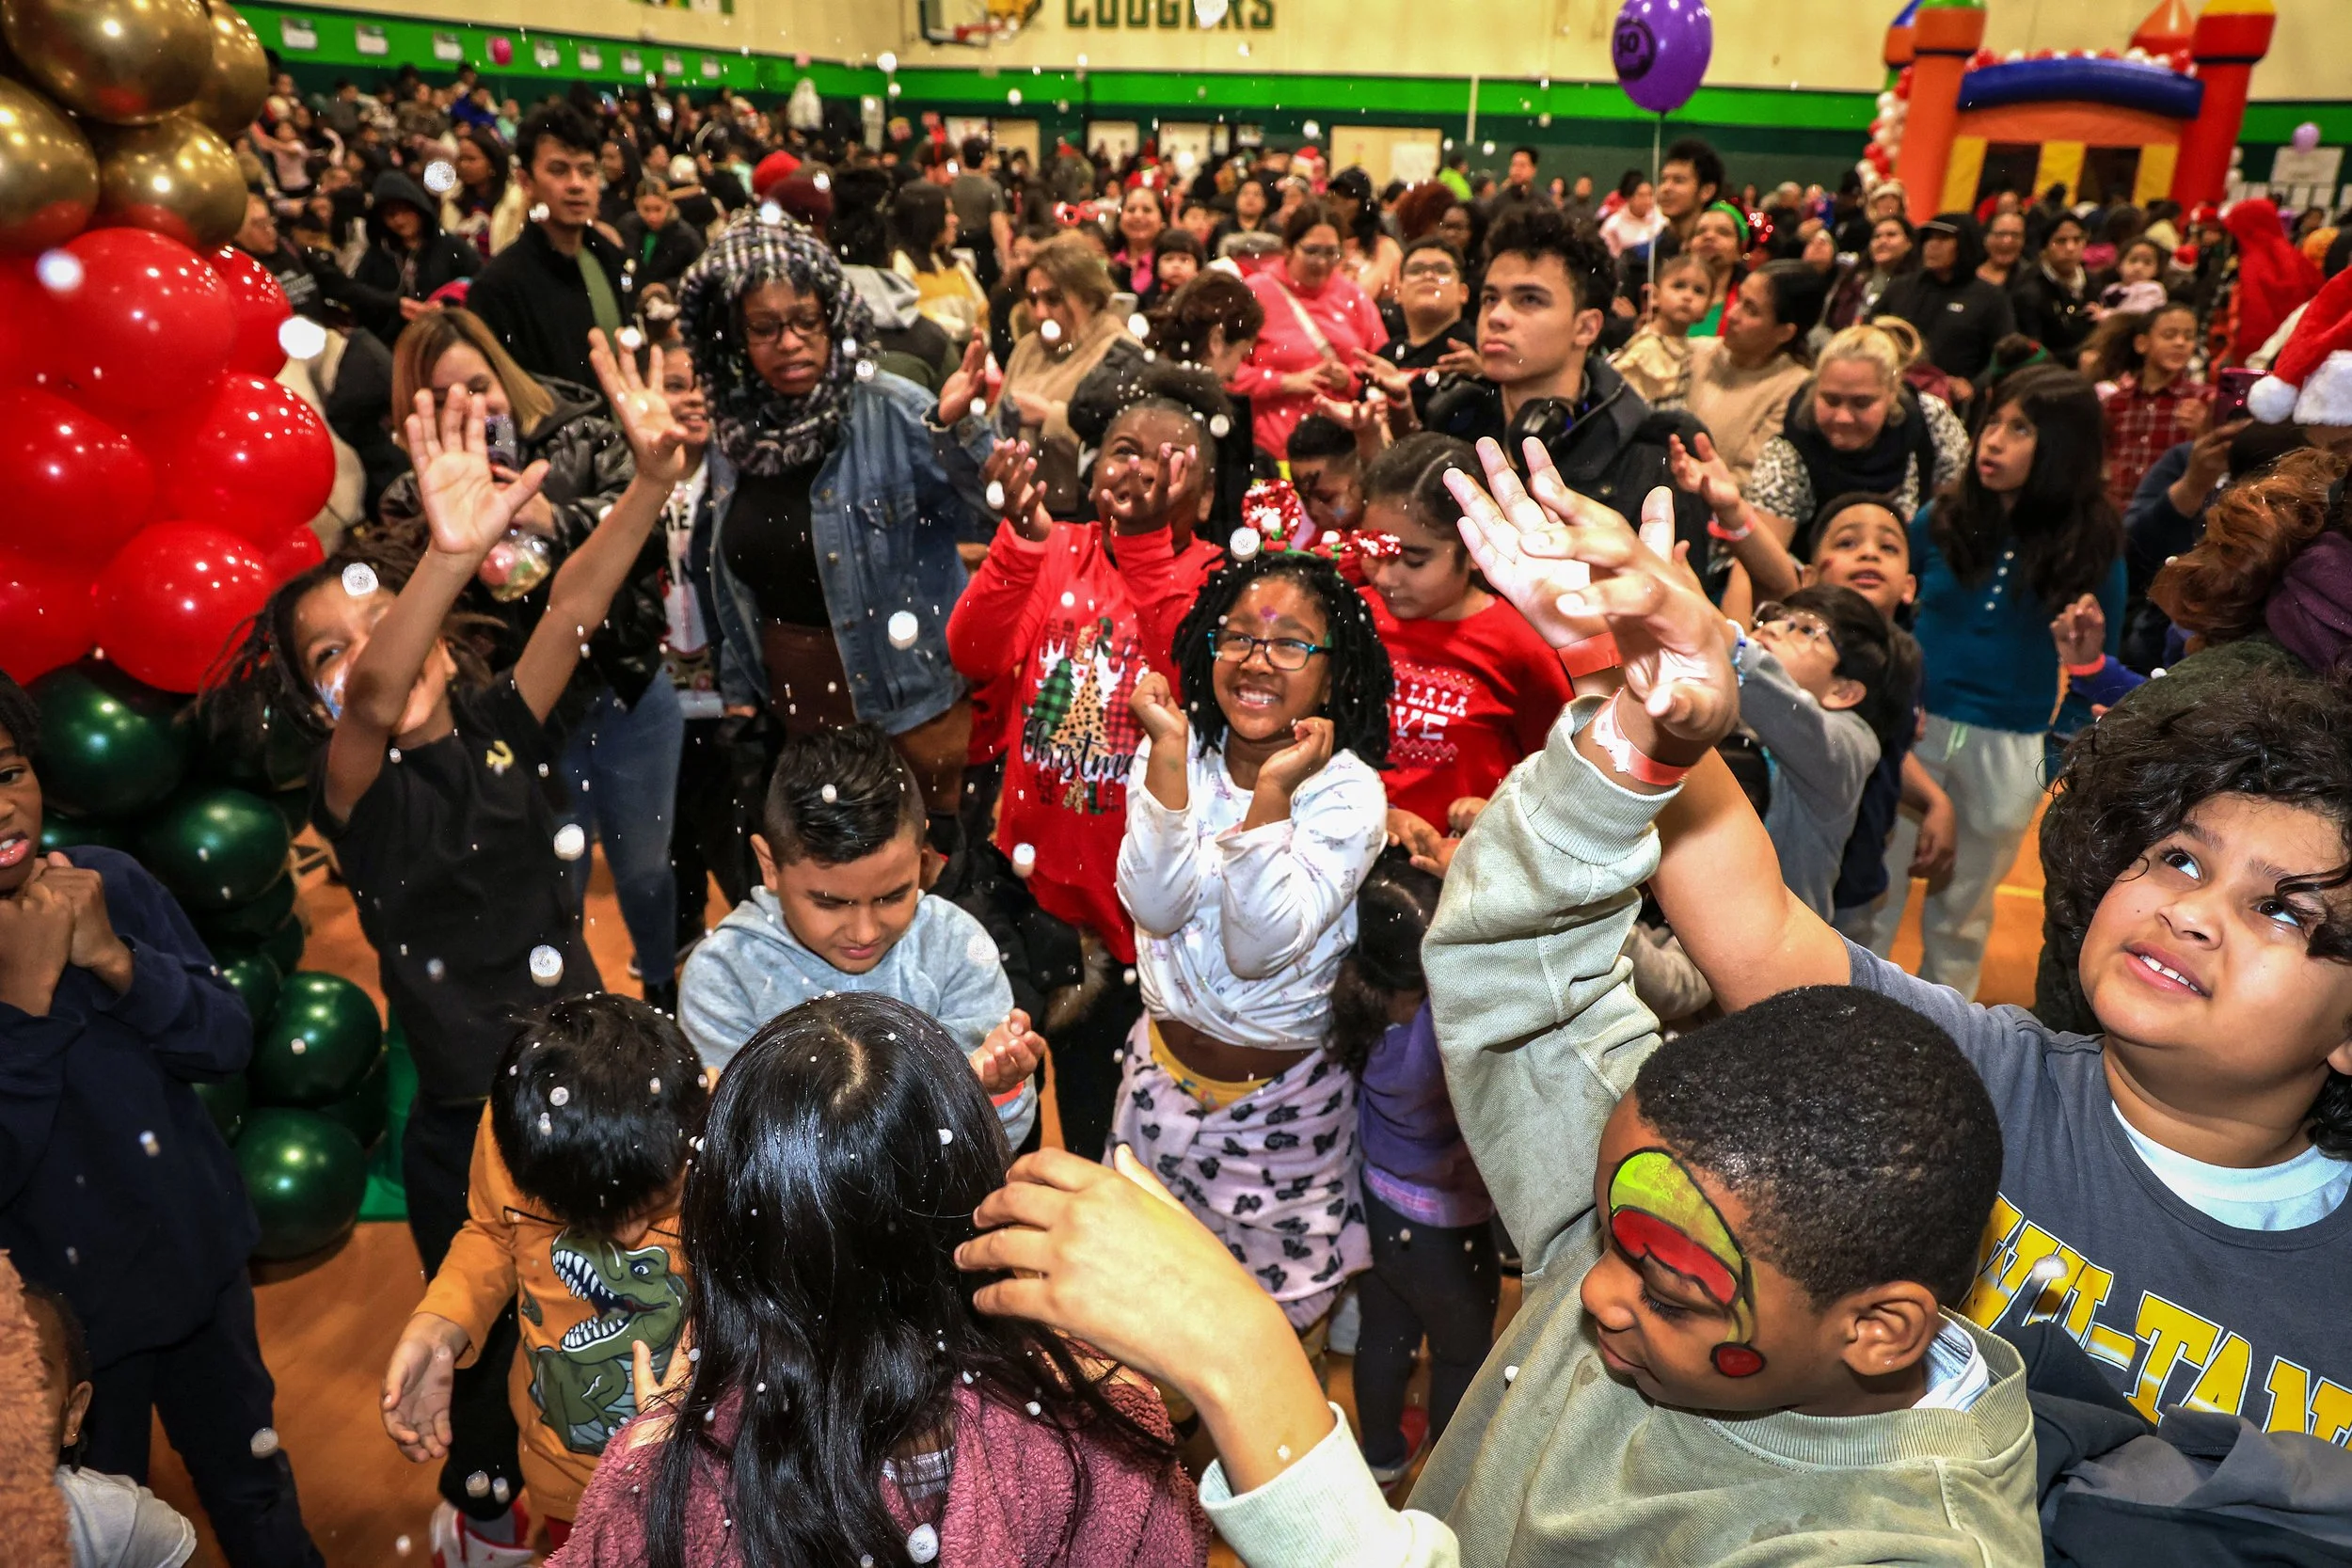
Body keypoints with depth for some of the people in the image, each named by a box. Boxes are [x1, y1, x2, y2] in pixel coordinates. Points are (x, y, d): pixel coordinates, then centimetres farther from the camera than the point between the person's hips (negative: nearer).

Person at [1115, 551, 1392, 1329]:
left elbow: (1258, 949, -27)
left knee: (1280, 1317, 17)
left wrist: (1272, 793, -34)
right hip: (1163, 1071, 3)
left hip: (1284, 1098, -3)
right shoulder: (1171, 752, -9)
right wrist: (1168, 750, -27)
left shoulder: (1348, 791, -19)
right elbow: (1156, 907, -23)